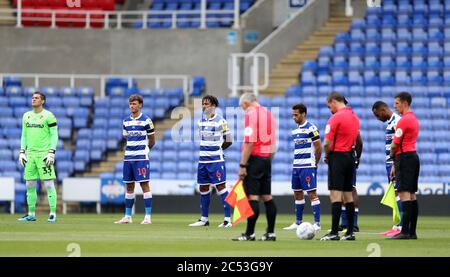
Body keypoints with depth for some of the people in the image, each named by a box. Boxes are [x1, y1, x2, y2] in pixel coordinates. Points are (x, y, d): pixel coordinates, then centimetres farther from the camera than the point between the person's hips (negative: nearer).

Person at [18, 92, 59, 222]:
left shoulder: (48, 116, -4)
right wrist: (22, 152, 11)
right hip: (30, 154, 6)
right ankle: (31, 214, 12)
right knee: (30, 185, 6)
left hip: (44, 154, -6)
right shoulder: (26, 116, 13)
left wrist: (51, 152, -13)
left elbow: (54, 135, -4)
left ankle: (53, 213, -7)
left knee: (49, 184, -9)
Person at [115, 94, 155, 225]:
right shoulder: (126, 121, 11)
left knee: (145, 185, -6)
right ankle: (127, 217, 13)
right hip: (128, 158, 6)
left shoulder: (146, 120, -4)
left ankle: (148, 217, -5)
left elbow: (151, 141, 3)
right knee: (129, 186, 8)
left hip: (141, 158, -6)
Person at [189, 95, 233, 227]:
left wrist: (217, 149, 5)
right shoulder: (200, 121, 11)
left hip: (216, 160, -7)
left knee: (221, 187, -9)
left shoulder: (220, 121, -6)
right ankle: (204, 219, 19)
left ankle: (227, 219, -9)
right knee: (203, 189, 10)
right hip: (202, 160, 7)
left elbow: (228, 141, -2)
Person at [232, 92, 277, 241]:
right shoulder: (269, 114, 14)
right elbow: (273, 143, 17)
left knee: (252, 197, -7)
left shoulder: (251, 114, -11)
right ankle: (271, 232, 9)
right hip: (267, 159, 8)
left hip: (254, 158, -8)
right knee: (267, 197, 9)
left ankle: (249, 233, -8)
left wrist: (243, 165, -16)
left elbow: (249, 142, -17)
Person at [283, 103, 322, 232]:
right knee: (297, 194, 11)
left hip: (308, 167, -8)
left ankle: (317, 223, -8)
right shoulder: (295, 130, 15)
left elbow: (318, 148, -9)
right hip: (296, 167, 8)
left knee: (312, 194, -8)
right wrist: (296, 162, 14)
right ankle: (298, 222, 19)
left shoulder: (310, 128, -10)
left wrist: (314, 163, -1)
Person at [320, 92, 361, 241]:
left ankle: (334, 232, -13)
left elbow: (327, 143, -16)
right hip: (350, 157, 8)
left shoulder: (335, 118, -14)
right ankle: (350, 232, 10)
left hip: (337, 156, -8)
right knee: (348, 195, 10)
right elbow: (358, 141, 18)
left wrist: (326, 156, 0)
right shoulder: (354, 116, 12)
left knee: (335, 195, -9)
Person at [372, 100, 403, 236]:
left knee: (398, 193, -11)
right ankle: (397, 225, 11)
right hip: (390, 163, 10)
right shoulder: (390, 122, 17)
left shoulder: (397, 121, -13)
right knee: (394, 193, 9)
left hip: (395, 163, -10)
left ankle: (402, 226, -13)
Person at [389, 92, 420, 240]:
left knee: (404, 194, -12)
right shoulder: (414, 119, 17)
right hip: (413, 156, 10)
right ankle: (412, 232, 11)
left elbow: (394, 145, -15)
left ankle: (405, 231, -17)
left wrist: (392, 157, 6)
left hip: (404, 158, -10)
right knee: (412, 194, 9)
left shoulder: (404, 120, -14)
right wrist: (396, 163, 16)